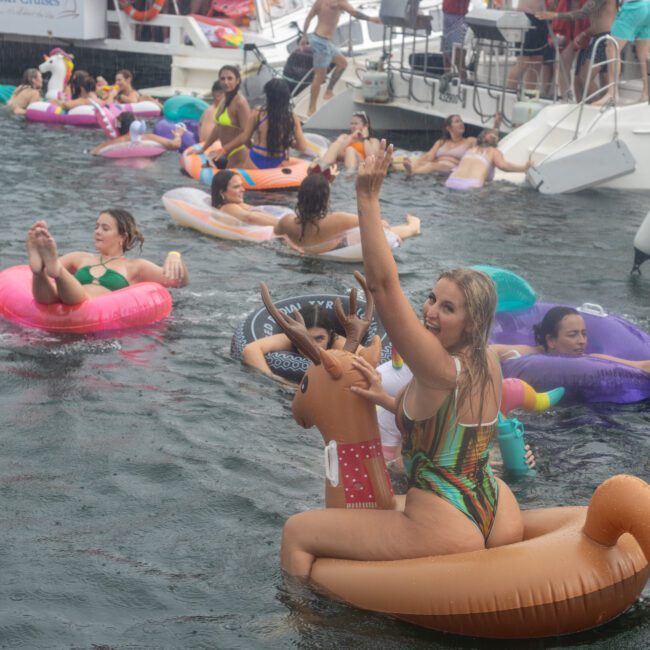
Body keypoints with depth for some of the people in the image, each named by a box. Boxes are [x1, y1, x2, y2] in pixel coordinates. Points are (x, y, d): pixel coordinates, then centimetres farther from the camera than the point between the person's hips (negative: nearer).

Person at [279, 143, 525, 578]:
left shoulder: (440, 370, -22)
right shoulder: (488, 364, 1)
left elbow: (383, 284, -28)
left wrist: (368, 197, -31)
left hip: (445, 535, -9)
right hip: (498, 522, 9)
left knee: (296, 532, 4)